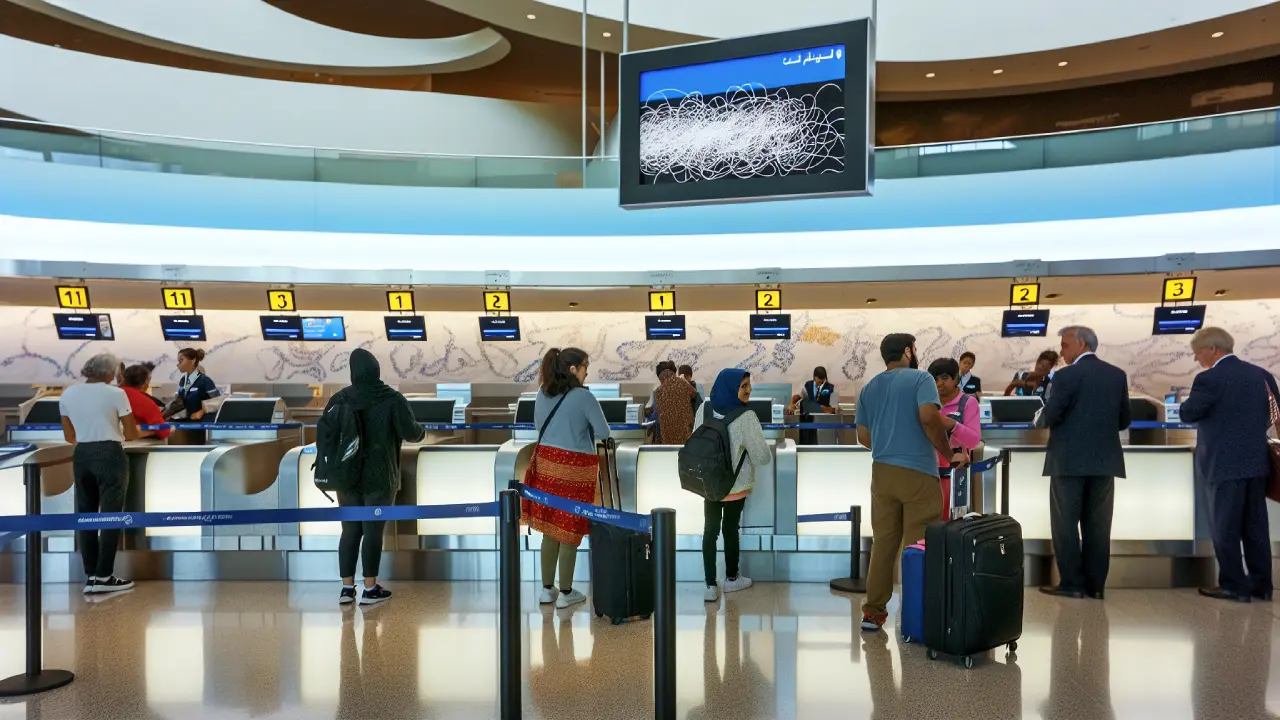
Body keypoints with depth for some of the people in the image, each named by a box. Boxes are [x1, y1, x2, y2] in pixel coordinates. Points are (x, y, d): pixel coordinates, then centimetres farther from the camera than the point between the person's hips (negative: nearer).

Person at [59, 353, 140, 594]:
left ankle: (91, 576, 15)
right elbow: (131, 434, -3)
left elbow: (69, 436, 16)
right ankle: (103, 577, 1)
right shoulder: (116, 393, -7)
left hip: (81, 456, 6)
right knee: (111, 515, 1)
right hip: (110, 455, -5)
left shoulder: (67, 394, 8)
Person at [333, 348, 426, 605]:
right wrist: (421, 431, 8)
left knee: (350, 530, 11)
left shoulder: (341, 397, 1)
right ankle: (370, 589, 9)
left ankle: (347, 588, 14)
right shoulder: (392, 399, -10)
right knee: (373, 530, 2)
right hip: (379, 477, -3)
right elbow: (409, 432, -14)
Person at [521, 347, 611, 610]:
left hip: (546, 463, 6)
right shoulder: (583, 396, -14)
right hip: (574, 468, -6)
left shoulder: (542, 393, 6)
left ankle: (547, 589, 24)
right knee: (569, 531, 5)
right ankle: (565, 593, 14)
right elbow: (604, 433, -9)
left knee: (550, 529, 15)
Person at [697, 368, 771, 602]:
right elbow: (762, 457, -19)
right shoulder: (746, 417, -23)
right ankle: (731, 578, 32)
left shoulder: (704, 409, -8)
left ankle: (710, 585, 9)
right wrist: (767, 453, 5)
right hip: (736, 485, -3)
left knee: (710, 530, 10)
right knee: (730, 529, 14)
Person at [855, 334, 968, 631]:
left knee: (883, 542, 11)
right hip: (918, 473, -6)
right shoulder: (920, 378, -4)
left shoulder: (868, 388, 14)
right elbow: (929, 417, -19)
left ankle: (873, 612, 15)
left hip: (882, 472, 6)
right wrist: (949, 453, -7)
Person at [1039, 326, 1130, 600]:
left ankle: (1072, 583, 3)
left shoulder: (1067, 375, -11)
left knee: (1066, 524, 2)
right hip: (1104, 460, 6)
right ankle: (1095, 584, 13)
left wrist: (1045, 415, 8)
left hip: (1070, 460, -6)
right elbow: (1124, 420, 11)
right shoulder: (1118, 375, 8)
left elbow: (1049, 417, -14)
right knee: (1097, 526, 9)